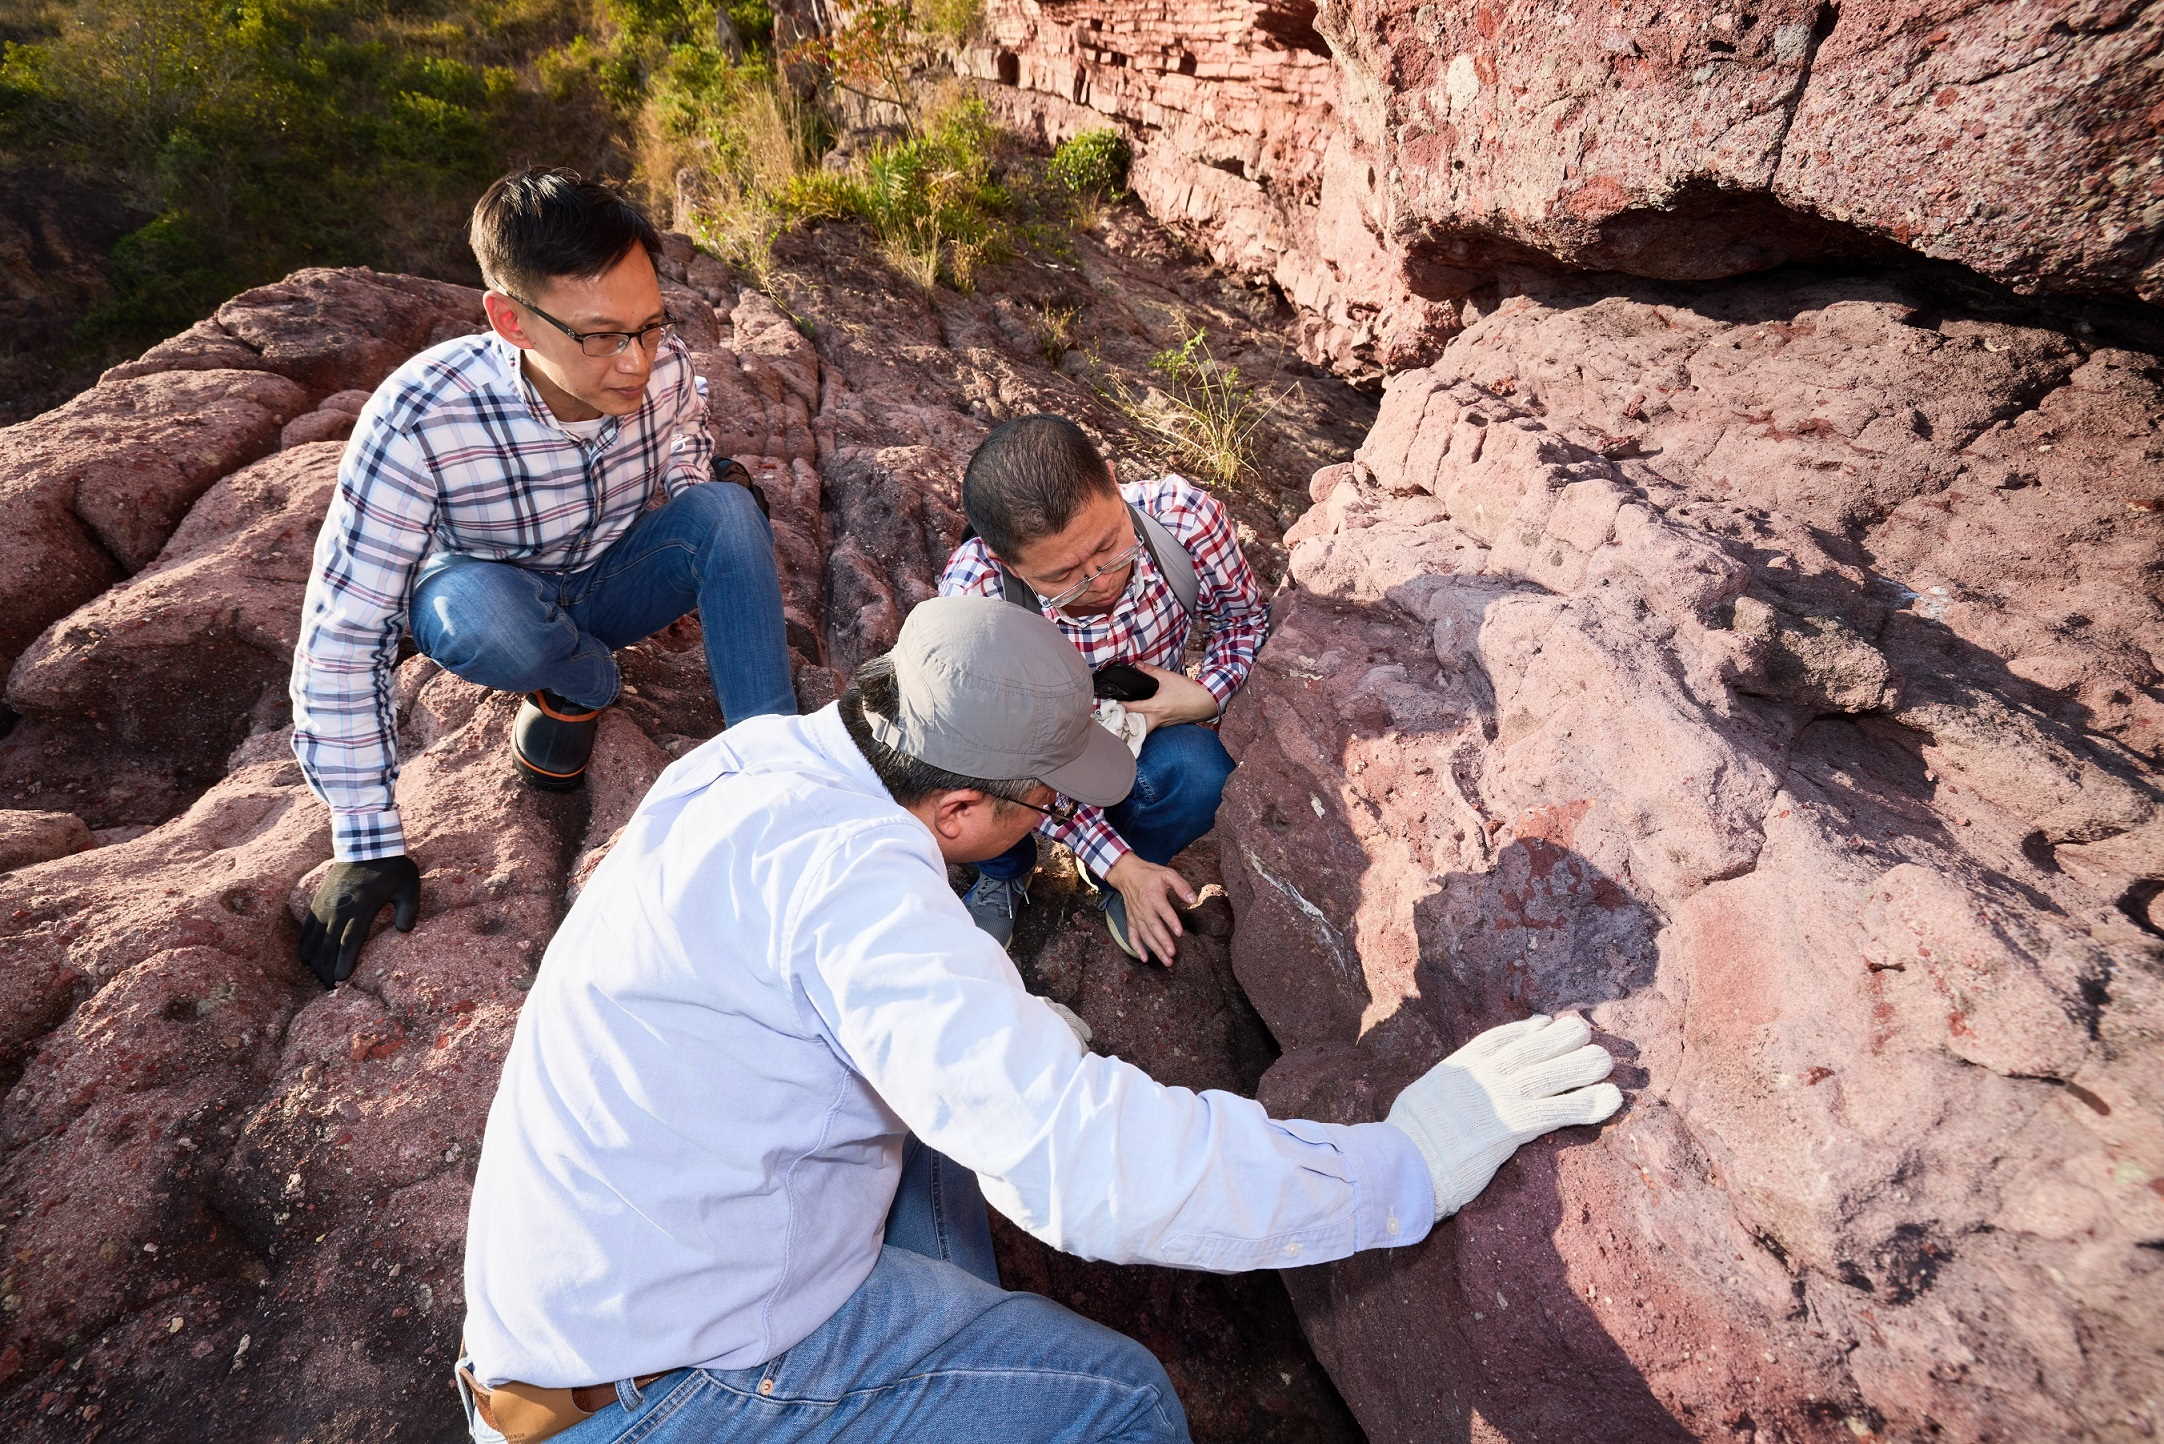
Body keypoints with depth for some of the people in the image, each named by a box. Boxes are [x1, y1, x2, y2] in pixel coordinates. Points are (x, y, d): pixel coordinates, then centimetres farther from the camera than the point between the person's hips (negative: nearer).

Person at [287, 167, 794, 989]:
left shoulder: (663, 367, -21)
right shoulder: (417, 420, -33)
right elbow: (342, 637, -28)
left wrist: (693, 525, -11)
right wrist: (366, 843, -26)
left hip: (608, 584, 3)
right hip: (492, 605, -2)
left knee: (728, 509, -25)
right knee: (483, 611, -38)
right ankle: (582, 687, -4)